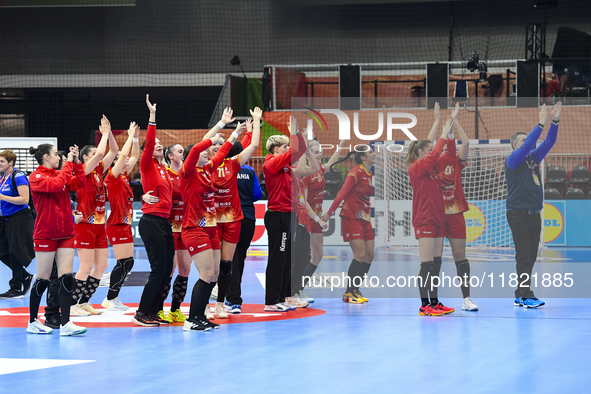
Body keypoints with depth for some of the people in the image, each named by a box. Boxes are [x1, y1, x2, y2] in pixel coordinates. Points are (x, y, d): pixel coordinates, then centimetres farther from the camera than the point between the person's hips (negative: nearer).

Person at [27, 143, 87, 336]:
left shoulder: (60, 174, 12)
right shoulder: (36, 177, -7)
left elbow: (79, 183, 1)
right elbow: (55, 185, -24)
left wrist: (76, 162, -6)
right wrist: (69, 164, -17)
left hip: (65, 234, 6)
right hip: (45, 235, -6)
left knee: (67, 278, -3)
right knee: (42, 279, 1)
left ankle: (65, 324, -6)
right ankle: (33, 322, 15)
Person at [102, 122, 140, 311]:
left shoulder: (124, 177, 12)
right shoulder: (113, 177, -11)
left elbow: (134, 157, 20)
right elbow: (123, 155, -20)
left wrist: (136, 137, 10)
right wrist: (131, 136, -12)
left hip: (125, 224, 9)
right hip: (116, 225, -9)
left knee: (127, 263, 8)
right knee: (124, 263, -11)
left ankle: (113, 299, 13)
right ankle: (110, 299, -4)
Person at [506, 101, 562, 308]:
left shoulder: (533, 158, 15)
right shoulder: (512, 160, -5)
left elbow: (548, 143, 10)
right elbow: (527, 145, -20)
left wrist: (555, 121, -2)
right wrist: (541, 124, -23)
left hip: (534, 214, 7)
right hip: (518, 215, -7)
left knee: (530, 257, 6)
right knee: (524, 257, -10)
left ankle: (520, 296, 10)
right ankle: (526, 296, -13)